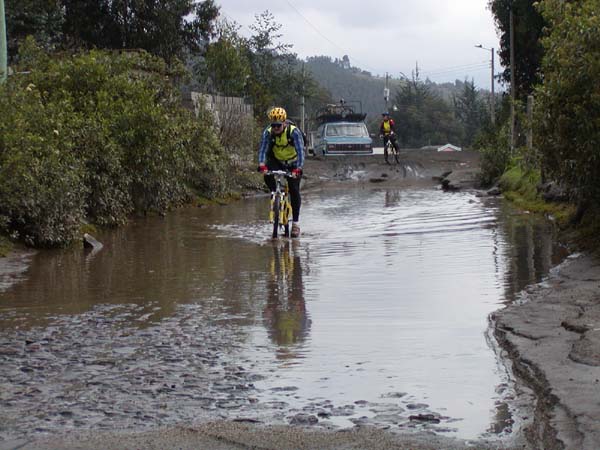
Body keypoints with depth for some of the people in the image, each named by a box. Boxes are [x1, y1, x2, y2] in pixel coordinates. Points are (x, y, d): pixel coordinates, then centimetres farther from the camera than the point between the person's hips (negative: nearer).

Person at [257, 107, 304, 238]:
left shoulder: (294, 132, -26)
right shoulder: (268, 133, -19)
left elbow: (300, 151, -29)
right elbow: (262, 150, -24)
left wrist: (297, 169, -41)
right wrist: (262, 166, -41)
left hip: (292, 163, -2)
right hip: (276, 161, 2)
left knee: (294, 190, -9)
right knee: (267, 175, -29)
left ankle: (296, 222, 0)